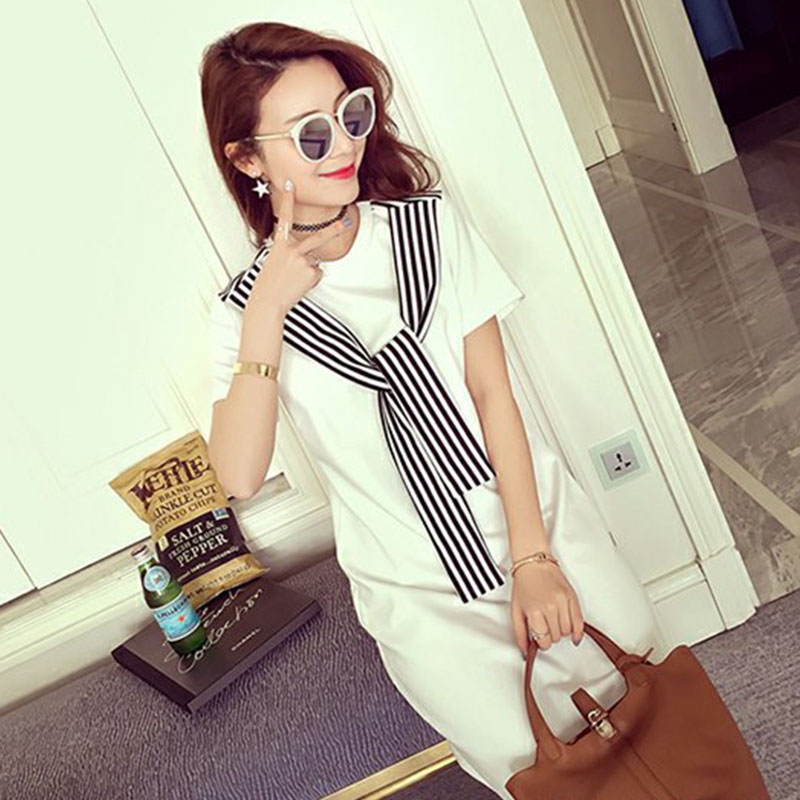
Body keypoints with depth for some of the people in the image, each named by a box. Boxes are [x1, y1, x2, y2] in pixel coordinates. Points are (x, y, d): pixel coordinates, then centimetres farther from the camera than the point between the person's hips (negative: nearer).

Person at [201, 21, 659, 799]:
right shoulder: (246, 309, -6)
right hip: (420, 592, -1)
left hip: (543, 520, 2)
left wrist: (535, 557, -11)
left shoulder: (430, 224, -3)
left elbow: (493, 391, -6)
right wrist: (266, 317, -26)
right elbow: (239, 478, -19)